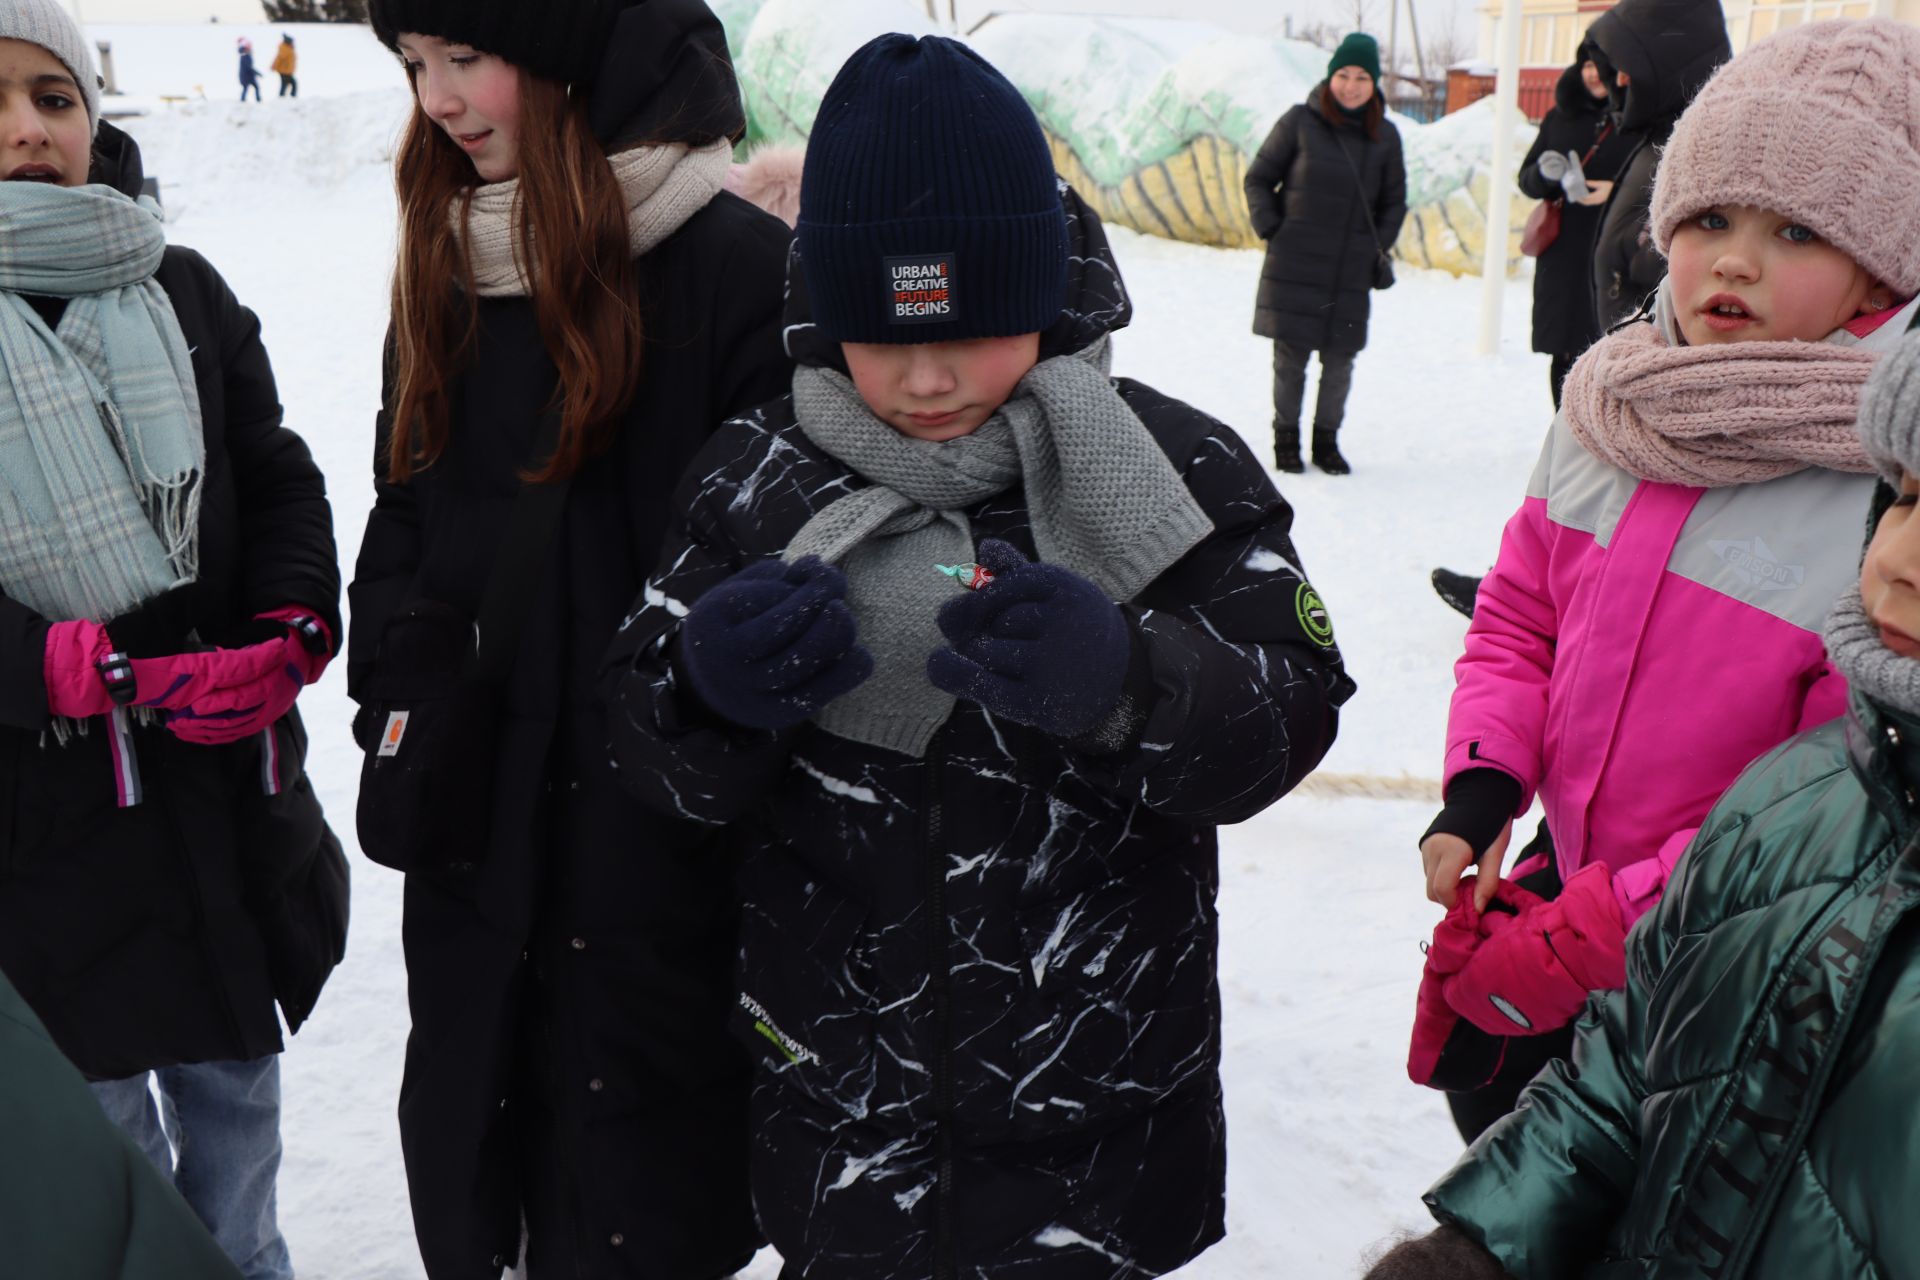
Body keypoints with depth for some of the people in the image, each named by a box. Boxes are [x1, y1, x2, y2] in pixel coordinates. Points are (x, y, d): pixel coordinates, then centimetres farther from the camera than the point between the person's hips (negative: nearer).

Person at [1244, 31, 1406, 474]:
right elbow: (1258, 178, 6)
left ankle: (1327, 440, 18)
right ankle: (1286, 438, 16)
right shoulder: (1300, 122, -2)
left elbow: (1394, 201, 17)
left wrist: (1379, 247, 6)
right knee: (1291, 354, 0)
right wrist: (1271, 229, -2)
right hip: (1294, 264, -2)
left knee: (1340, 358, 4)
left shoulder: (1384, 135, 7)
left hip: (1351, 271, 2)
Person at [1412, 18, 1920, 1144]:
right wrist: (1483, 783, -7)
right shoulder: (1617, 407, -4)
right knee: (1485, 1095, 25)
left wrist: (1596, 931, -23)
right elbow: (1520, 611, 9)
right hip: (1567, 871, 6)